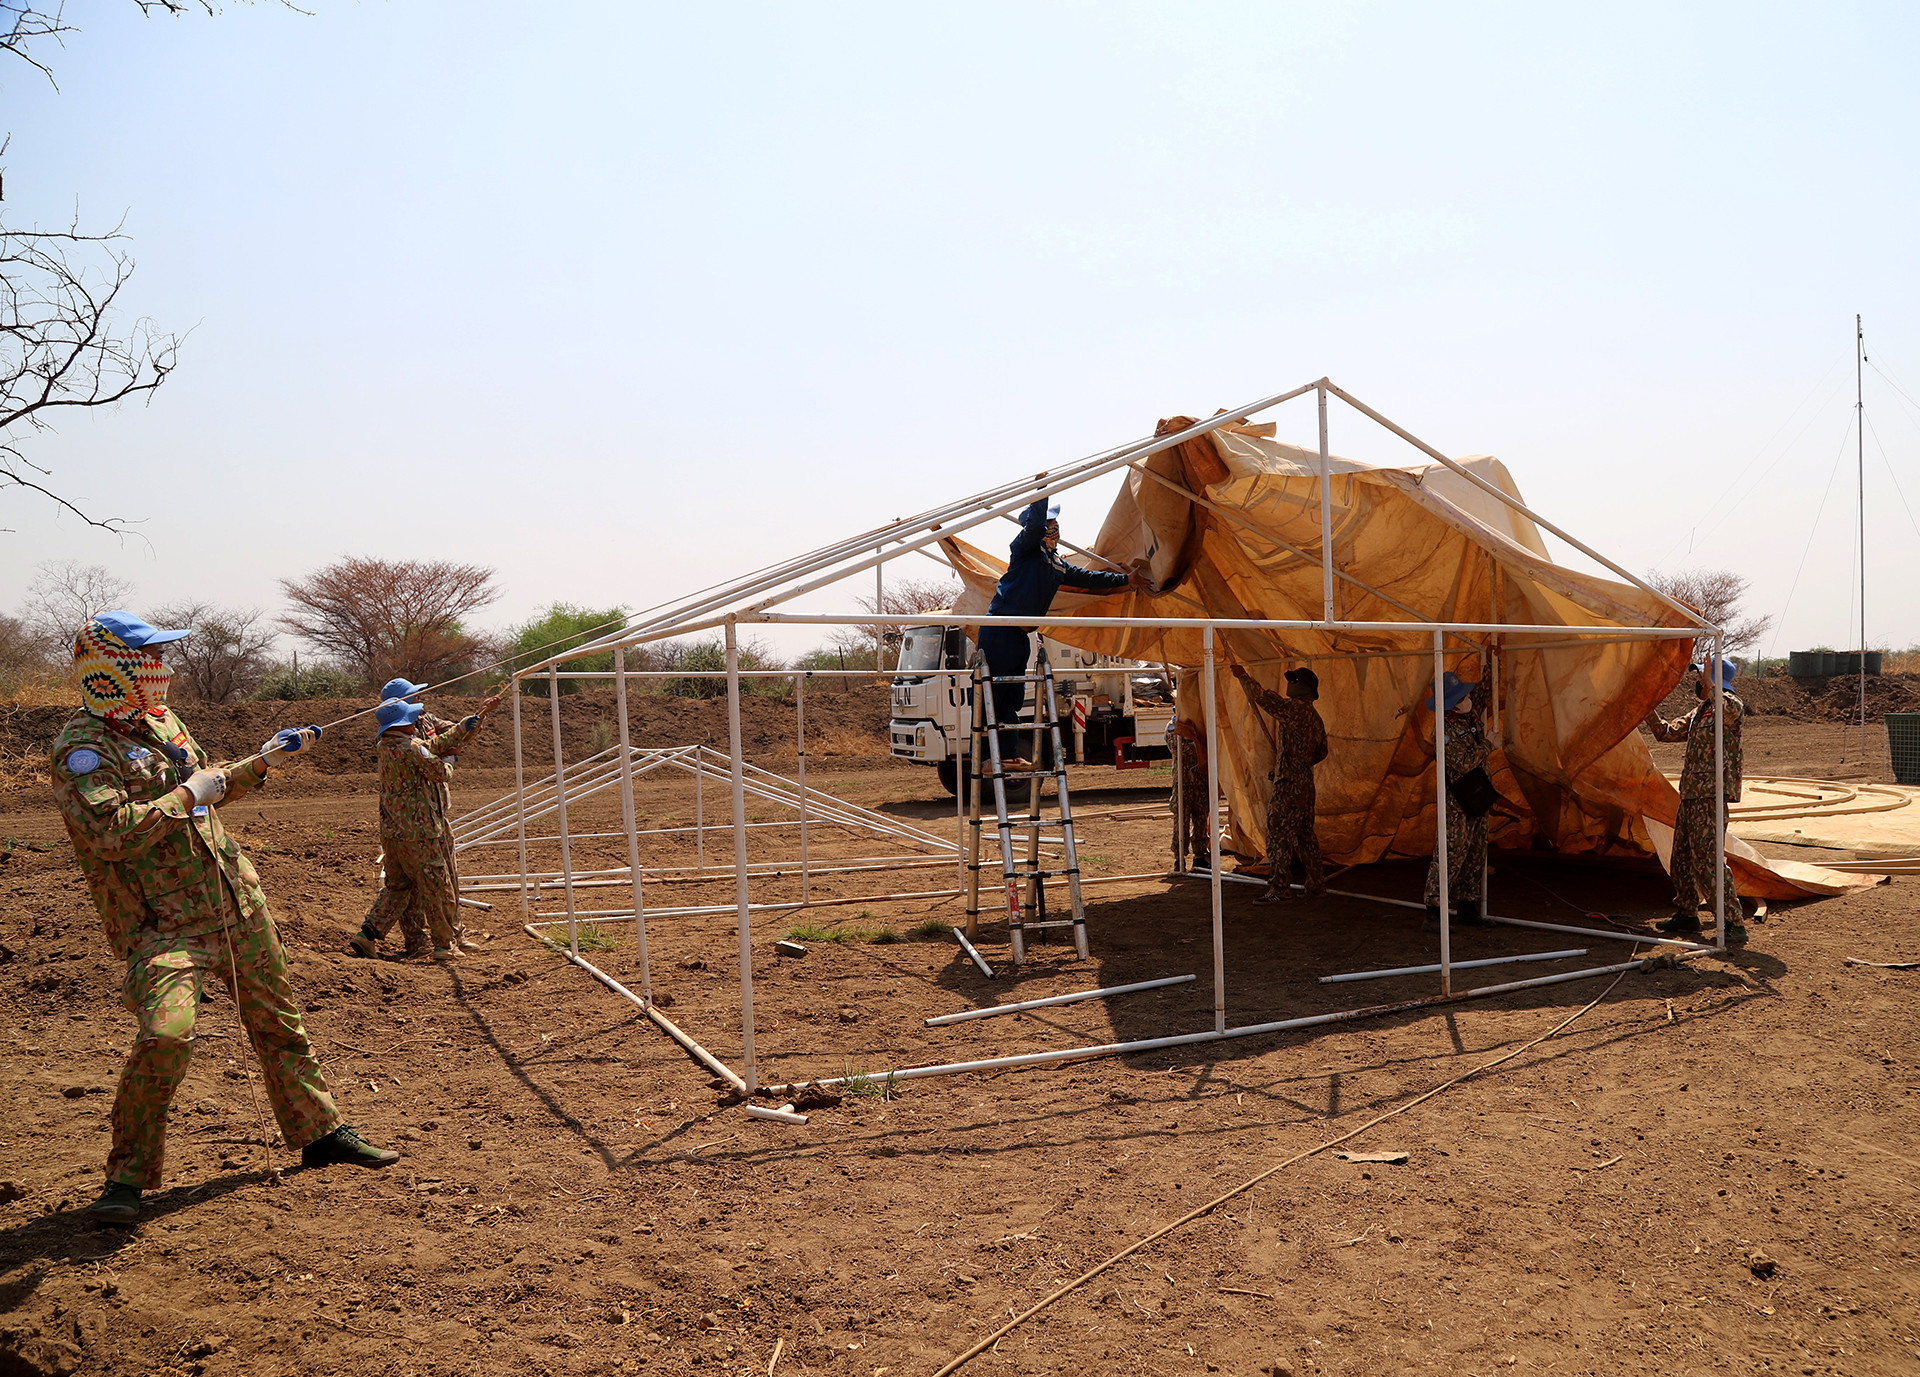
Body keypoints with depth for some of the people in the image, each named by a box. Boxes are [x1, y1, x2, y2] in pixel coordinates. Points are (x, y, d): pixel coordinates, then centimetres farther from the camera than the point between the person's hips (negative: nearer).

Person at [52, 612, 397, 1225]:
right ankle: (128, 1175, -2)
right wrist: (189, 794, -20)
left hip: (236, 903, 8)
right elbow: (110, 835, -27)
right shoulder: (82, 748, -13)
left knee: (277, 1020, 15)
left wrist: (262, 760, 22)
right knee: (165, 1036, -23)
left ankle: (318, 1131, 29)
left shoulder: (163, 722, 13)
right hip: (163, 923, -8)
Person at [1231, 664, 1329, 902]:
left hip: (1288, 784, -9)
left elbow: (1263, 697, -16)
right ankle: (1315, 882, 22)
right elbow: (1321, 751, 24)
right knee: (1305, 833, 16)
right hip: (1306, 782, 9)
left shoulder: (1294, 708, -13)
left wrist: (1243, 676, -3)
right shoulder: (1315, 717, 15)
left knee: (1279, 833, -6)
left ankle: (1279, 888, -7)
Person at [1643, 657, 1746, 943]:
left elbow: (1729, 710, -34)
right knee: (1681, 858, 16)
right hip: (1690, 796, 10)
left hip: (1711, 797, -10)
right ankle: (1686, 915, 27)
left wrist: (1709, 683, -38)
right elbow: (1666, 732, 26)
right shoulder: (1698, 713, 19)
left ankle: (1734, 923, -8)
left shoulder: (1731, 706, -8)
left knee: (1709, 861, -13)